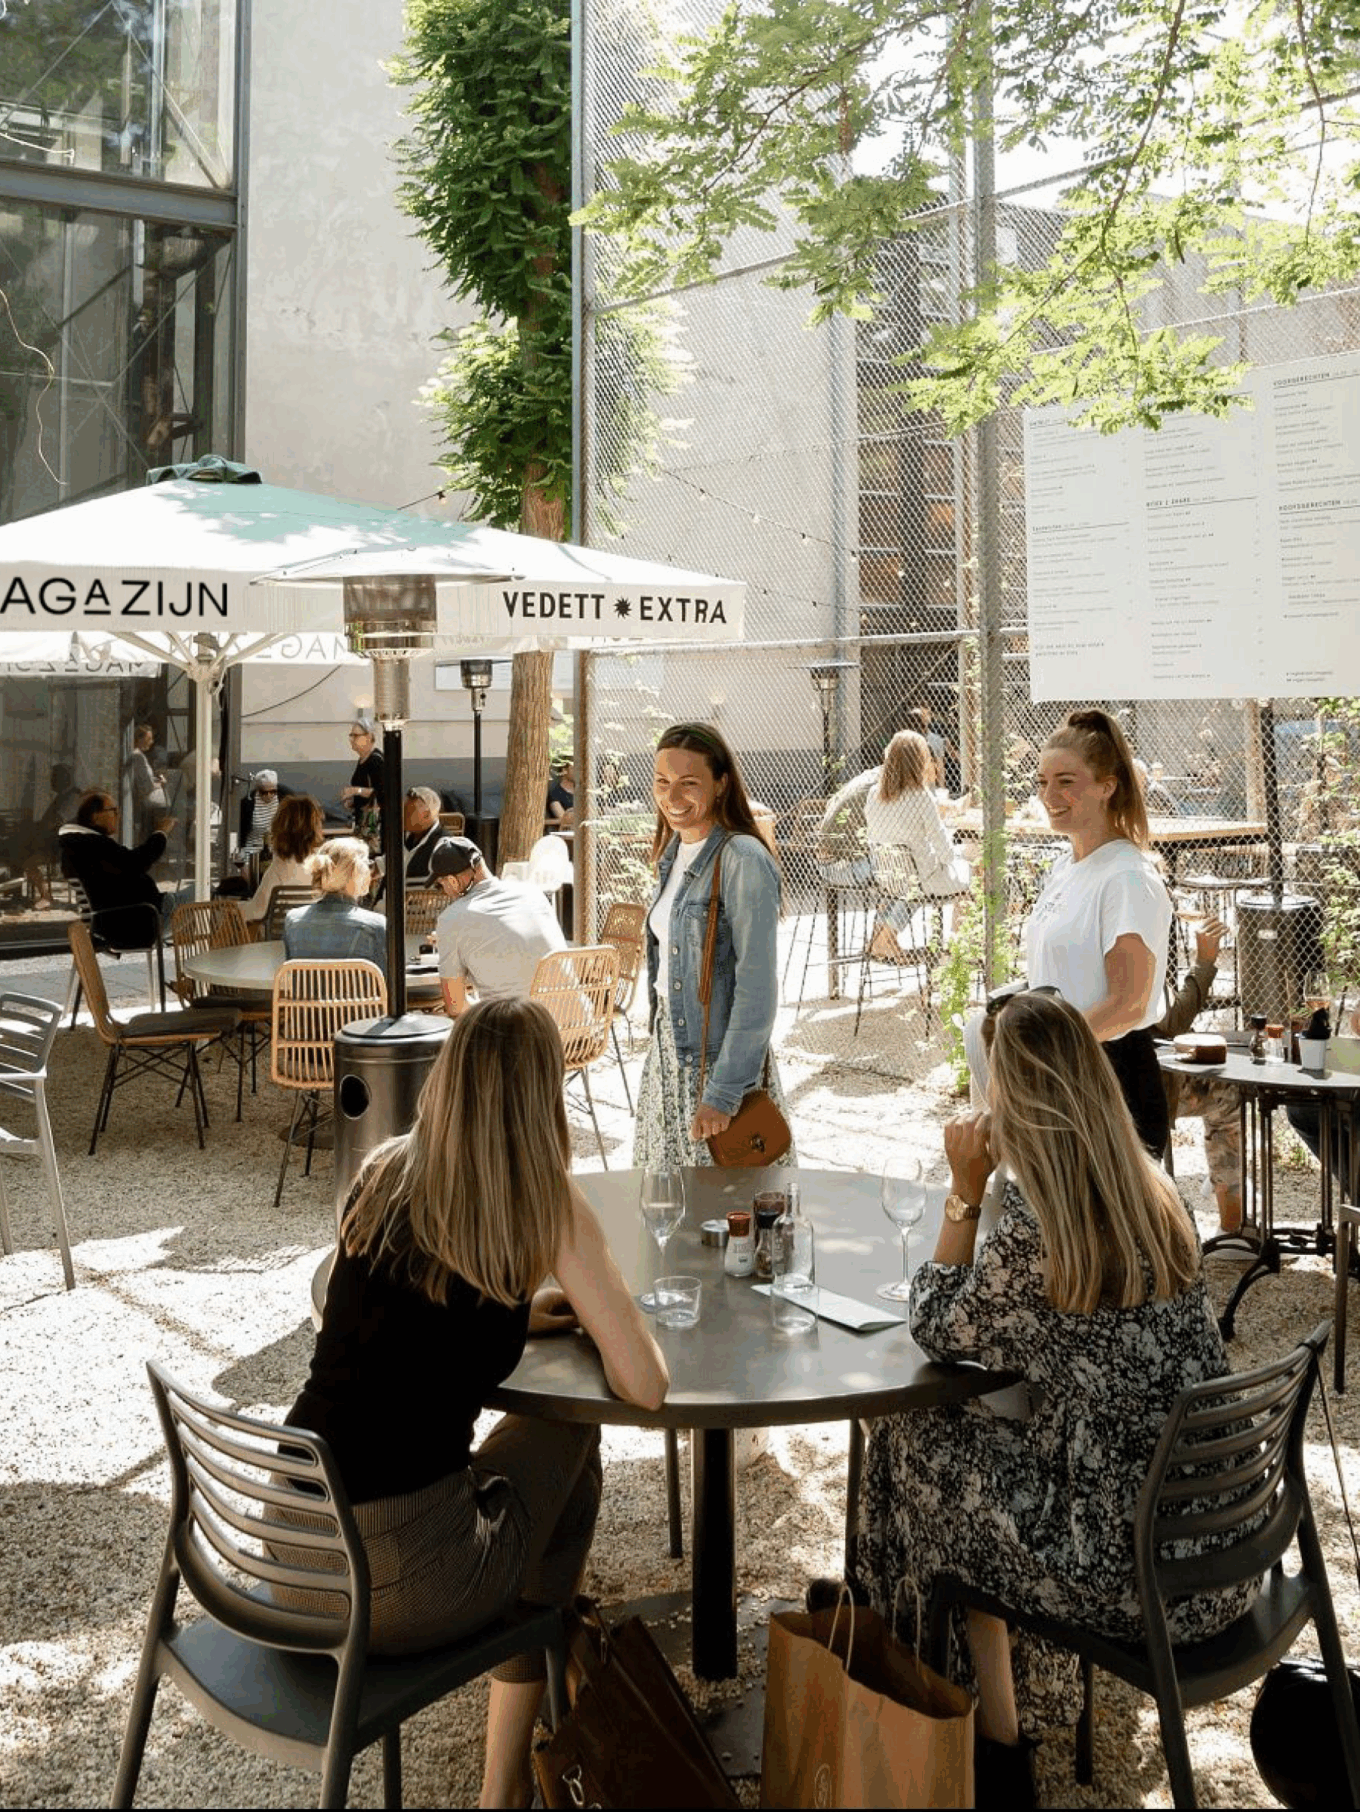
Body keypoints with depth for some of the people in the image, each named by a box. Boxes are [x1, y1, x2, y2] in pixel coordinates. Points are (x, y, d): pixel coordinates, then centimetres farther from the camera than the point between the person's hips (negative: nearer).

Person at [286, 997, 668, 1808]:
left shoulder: (384, 1171, 4)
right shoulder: (545, 1204, -11)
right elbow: (646, 1388, -8)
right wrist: (603, 1313, 11)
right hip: (395, 1585, -5)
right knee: (567, 1435, 21)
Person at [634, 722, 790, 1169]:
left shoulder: (742, 860, -18)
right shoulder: (673, 853, 8)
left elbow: (757, 989, -21)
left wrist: (723, 1094, -22)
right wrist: (660, 1041, 18)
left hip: (721, 1060, -7)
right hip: (668, 1054, 8)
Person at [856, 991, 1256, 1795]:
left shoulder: (1032, 1234, -24)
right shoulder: (1157, 1194, -1)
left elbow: (939, 1329, -5)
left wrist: (965, 1190, -7)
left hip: (1134, 1564, -7)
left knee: (923, 1445, 14)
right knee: (986, 1428, 24)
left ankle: (1001, 1746, 29)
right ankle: (1019, 1693, 39)